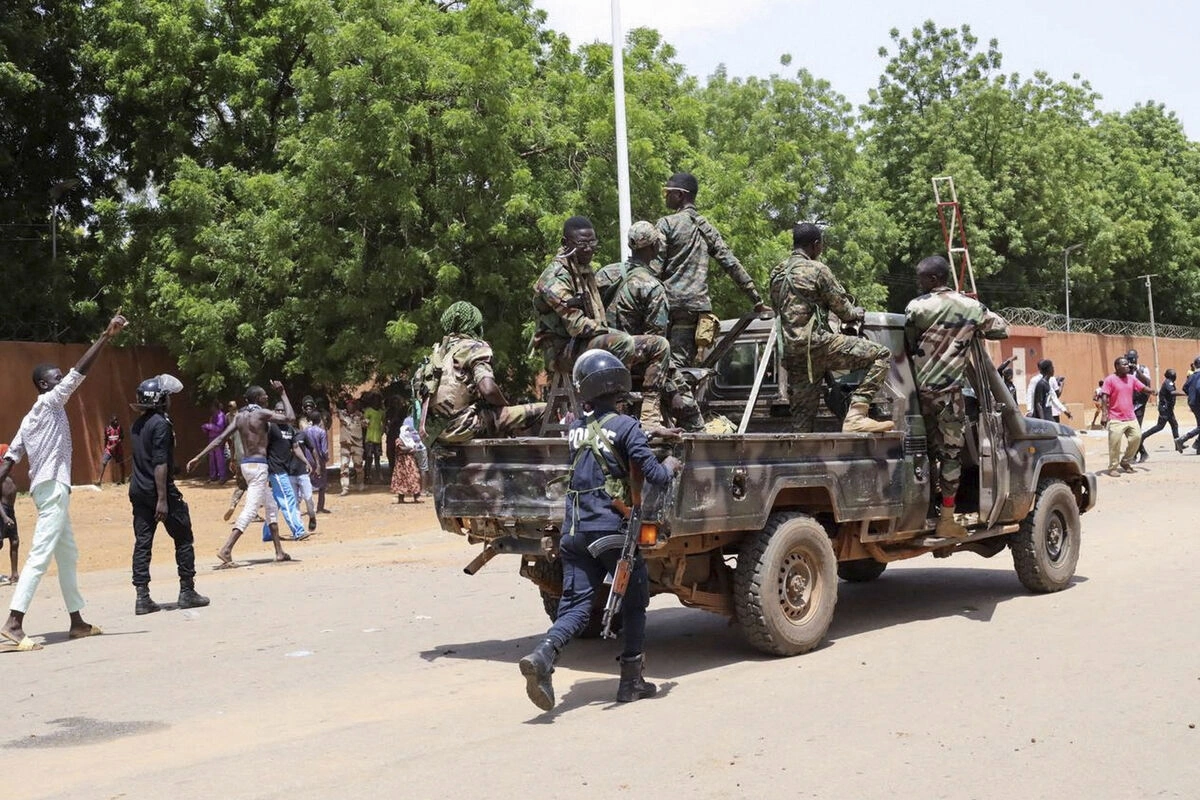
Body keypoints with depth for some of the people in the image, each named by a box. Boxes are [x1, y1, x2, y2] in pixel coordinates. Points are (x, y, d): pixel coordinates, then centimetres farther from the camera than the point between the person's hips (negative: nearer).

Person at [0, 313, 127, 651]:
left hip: (50, 488, 10)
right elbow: (80, 371, -16)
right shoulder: (49, 403, -7)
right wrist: (107, 335, -17)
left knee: (68, 556, 15)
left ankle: (77, 621, 20)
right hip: (53, 487, -10)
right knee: (40, 556, -14)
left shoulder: (31, 418, 18)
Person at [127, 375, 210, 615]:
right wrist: (163, 499, -21)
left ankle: (142, 597, 2)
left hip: (138, 492, 8)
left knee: (142, 543, 5)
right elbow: (160, 463, -19)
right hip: (159, 490, -8)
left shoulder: (137, 424, 13)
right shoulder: (161, 423, -14)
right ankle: (187, 592, 8)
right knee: (184, 540, 5)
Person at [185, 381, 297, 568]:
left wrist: (198, 457, 2)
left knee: (270, 507, 17)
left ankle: (279, 551, 21)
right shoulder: (262, 414, -11)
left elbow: (220, 438, 3)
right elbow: (290, 417, -13)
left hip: (246, 463, 9)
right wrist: (283, 394, -2)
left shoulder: (239, 416, 9)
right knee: (250, 509, -12)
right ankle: (226, 551, -22)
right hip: (258, 465, -9)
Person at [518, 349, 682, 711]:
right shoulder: (625, 426, -8)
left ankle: (542, 655, -22)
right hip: (612, 529, -4)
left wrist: (646, 433, 29)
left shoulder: (576, 428, 9)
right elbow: (654, 475, -11)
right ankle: (631, 681, 18)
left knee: (575, 605, 5)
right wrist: (670, 465, 10)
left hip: (574, 530, 4)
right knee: (634, 603, 14)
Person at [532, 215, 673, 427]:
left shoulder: (586, 271, 19)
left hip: (594, 342, 10)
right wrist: (608, 331, -13)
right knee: (624, 343, -36)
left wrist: (609, 331, 8)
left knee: (660, 346, 0)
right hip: (565, 351, -10)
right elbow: (576, 325, -22)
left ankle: (649, 417, -9)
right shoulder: (555, 278, -13)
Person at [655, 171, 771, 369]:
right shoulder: (706, 227, 16)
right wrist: (757, 301, 14)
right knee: (688, 365, 6)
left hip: (672, 302, -5)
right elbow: (732, 265, 13)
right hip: (699, 306, 6)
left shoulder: (666, 224, -2)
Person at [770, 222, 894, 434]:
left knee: (803, 420, 9)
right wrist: (858, 313, 23)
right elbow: (843, 309, 0)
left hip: (791, 353, 8)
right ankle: (856, 414, -18)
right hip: (815, 343, -8)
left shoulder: (776, 273, 18)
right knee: (881, 355, -7)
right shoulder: (816, 269, -3)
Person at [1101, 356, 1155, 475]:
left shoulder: (1132, 378, 10)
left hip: (1131, 417, 6)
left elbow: (1143, 387, 9)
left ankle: (1124, 461, 23)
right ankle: (1112, 468, 4)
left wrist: (1151, 390, -14)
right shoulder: (1110, 380, -7)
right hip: (1116, 419, -6)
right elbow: (1105, 398, -11)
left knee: (1137, 437, 4)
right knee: (1115, 443, -7)